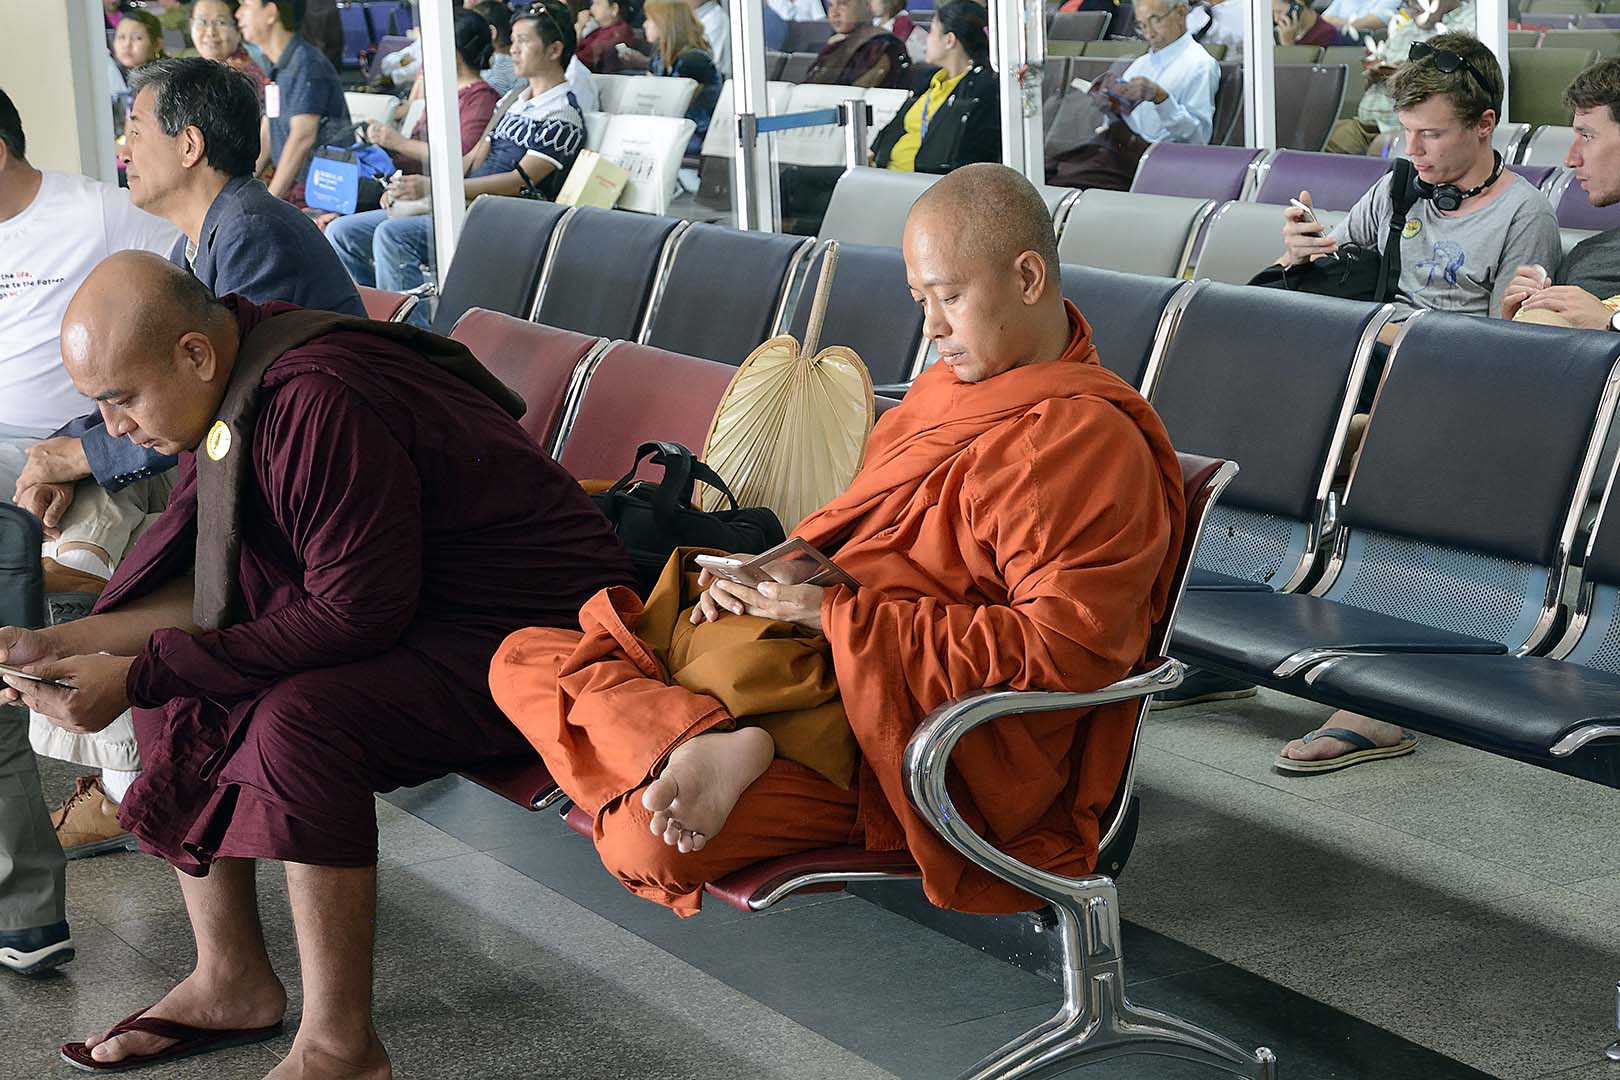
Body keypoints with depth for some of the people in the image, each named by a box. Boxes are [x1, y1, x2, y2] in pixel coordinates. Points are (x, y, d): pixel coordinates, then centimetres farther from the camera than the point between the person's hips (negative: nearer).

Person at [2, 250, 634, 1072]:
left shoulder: (319, 405, -28)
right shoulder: (231, 380, 2)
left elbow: (355, 618, -27)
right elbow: (211, 586, 7)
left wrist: (139, 676, -25)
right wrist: (67, 643, -5)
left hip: (533, 627, -10)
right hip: (412, 606, 11)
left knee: (298, 720, -32)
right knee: (170, 680, 6)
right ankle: (231, 981, 15)